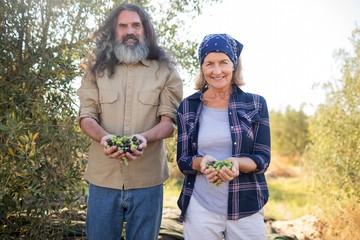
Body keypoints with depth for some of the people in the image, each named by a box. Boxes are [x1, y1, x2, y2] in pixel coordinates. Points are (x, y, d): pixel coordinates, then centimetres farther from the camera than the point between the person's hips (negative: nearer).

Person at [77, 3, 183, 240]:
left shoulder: (165, 70, 3)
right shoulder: (97, 68, 8)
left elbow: (170, 120, -3)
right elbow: (86, 116, 3)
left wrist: (144, 137, -24)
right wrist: (104, 136, -20)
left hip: (147, 178, -1)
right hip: (103, 176, 1)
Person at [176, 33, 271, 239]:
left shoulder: (256, 104, -1)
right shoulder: (188, 107, 2)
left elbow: (263, 159, -3)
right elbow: (182, 161, 2)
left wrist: (237, 163, -23)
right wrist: (202, 162, -19)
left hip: (247, 208, 0)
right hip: (200, 209, 1)